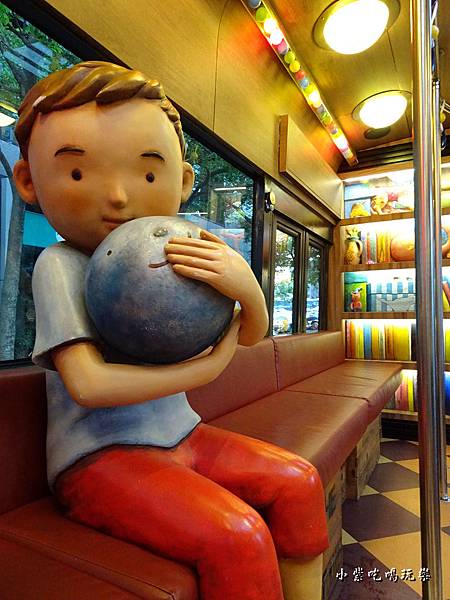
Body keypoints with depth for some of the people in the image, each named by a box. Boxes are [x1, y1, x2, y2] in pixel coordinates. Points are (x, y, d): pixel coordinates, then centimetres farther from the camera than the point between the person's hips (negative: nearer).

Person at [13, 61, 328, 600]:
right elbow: (87, 384, -21)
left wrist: (246, 284, -19)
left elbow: (251, 335, 4)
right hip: (99, 454, -5)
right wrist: (206, 367, -18)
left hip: (180, 434, 6)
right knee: (237, 537, -23)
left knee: (297, 481, 1)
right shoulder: (60, 265, -10)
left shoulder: (172, 260, 3)